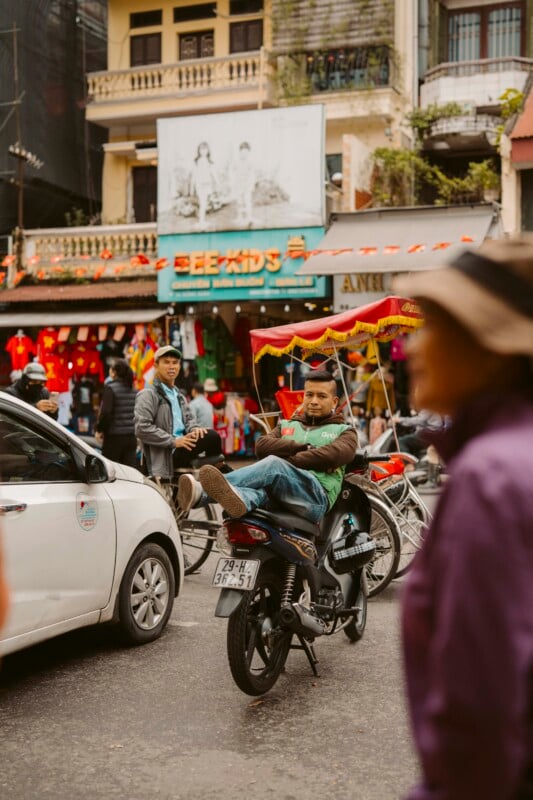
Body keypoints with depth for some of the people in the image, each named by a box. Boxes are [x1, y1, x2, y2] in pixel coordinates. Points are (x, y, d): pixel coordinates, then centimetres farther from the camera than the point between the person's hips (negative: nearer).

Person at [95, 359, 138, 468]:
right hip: (131, 436, 6)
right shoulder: (134, 390, 8)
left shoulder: (110, 388, -10)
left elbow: (105, 412, -18)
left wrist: (99, 429, -6)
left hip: (115, 436, -6)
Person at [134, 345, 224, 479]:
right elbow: (142, 428, -15)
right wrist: (174, 441, -18)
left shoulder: (179, 395, 23)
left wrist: (194, 429, -1)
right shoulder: (147, 395, -5)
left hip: (181, 450, 8)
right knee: (211, 437, -22)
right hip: (165, 456, -8)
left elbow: (189, 419, 25)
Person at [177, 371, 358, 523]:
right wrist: (302, 448, -1)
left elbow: (337, 454, -4)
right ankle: (239, 500, -73)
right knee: (259, 490, -35)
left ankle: (203, 492, -55)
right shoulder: (287, 425, 33)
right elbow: (262, 446, 11)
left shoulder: (343, 431, 22)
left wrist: (291, 460, -6)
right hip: (277, 496, 4)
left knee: (274, 464, -34)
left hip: (316, 498, -4)